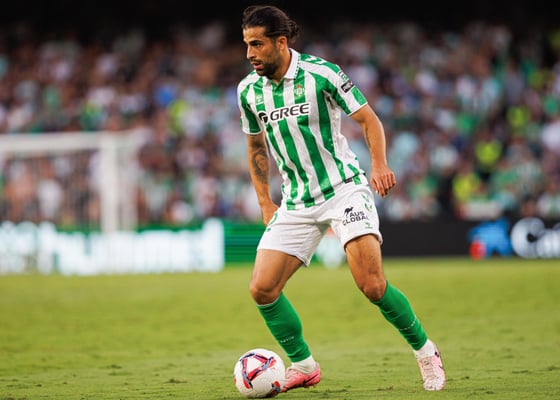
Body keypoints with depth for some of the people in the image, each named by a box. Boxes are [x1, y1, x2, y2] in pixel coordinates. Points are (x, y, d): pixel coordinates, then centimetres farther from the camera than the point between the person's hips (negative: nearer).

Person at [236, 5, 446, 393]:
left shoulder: (321, 74, -12)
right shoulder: (249, 90, 2)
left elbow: (368, 119, -6)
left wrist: (379, 163, -22)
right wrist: (265, 203, 12)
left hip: (344, 189, -5)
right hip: (296, 203, 5)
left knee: (371, 284, -17)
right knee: (262, 288, -8)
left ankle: (425, 351, 5)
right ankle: (303, 365, 12)